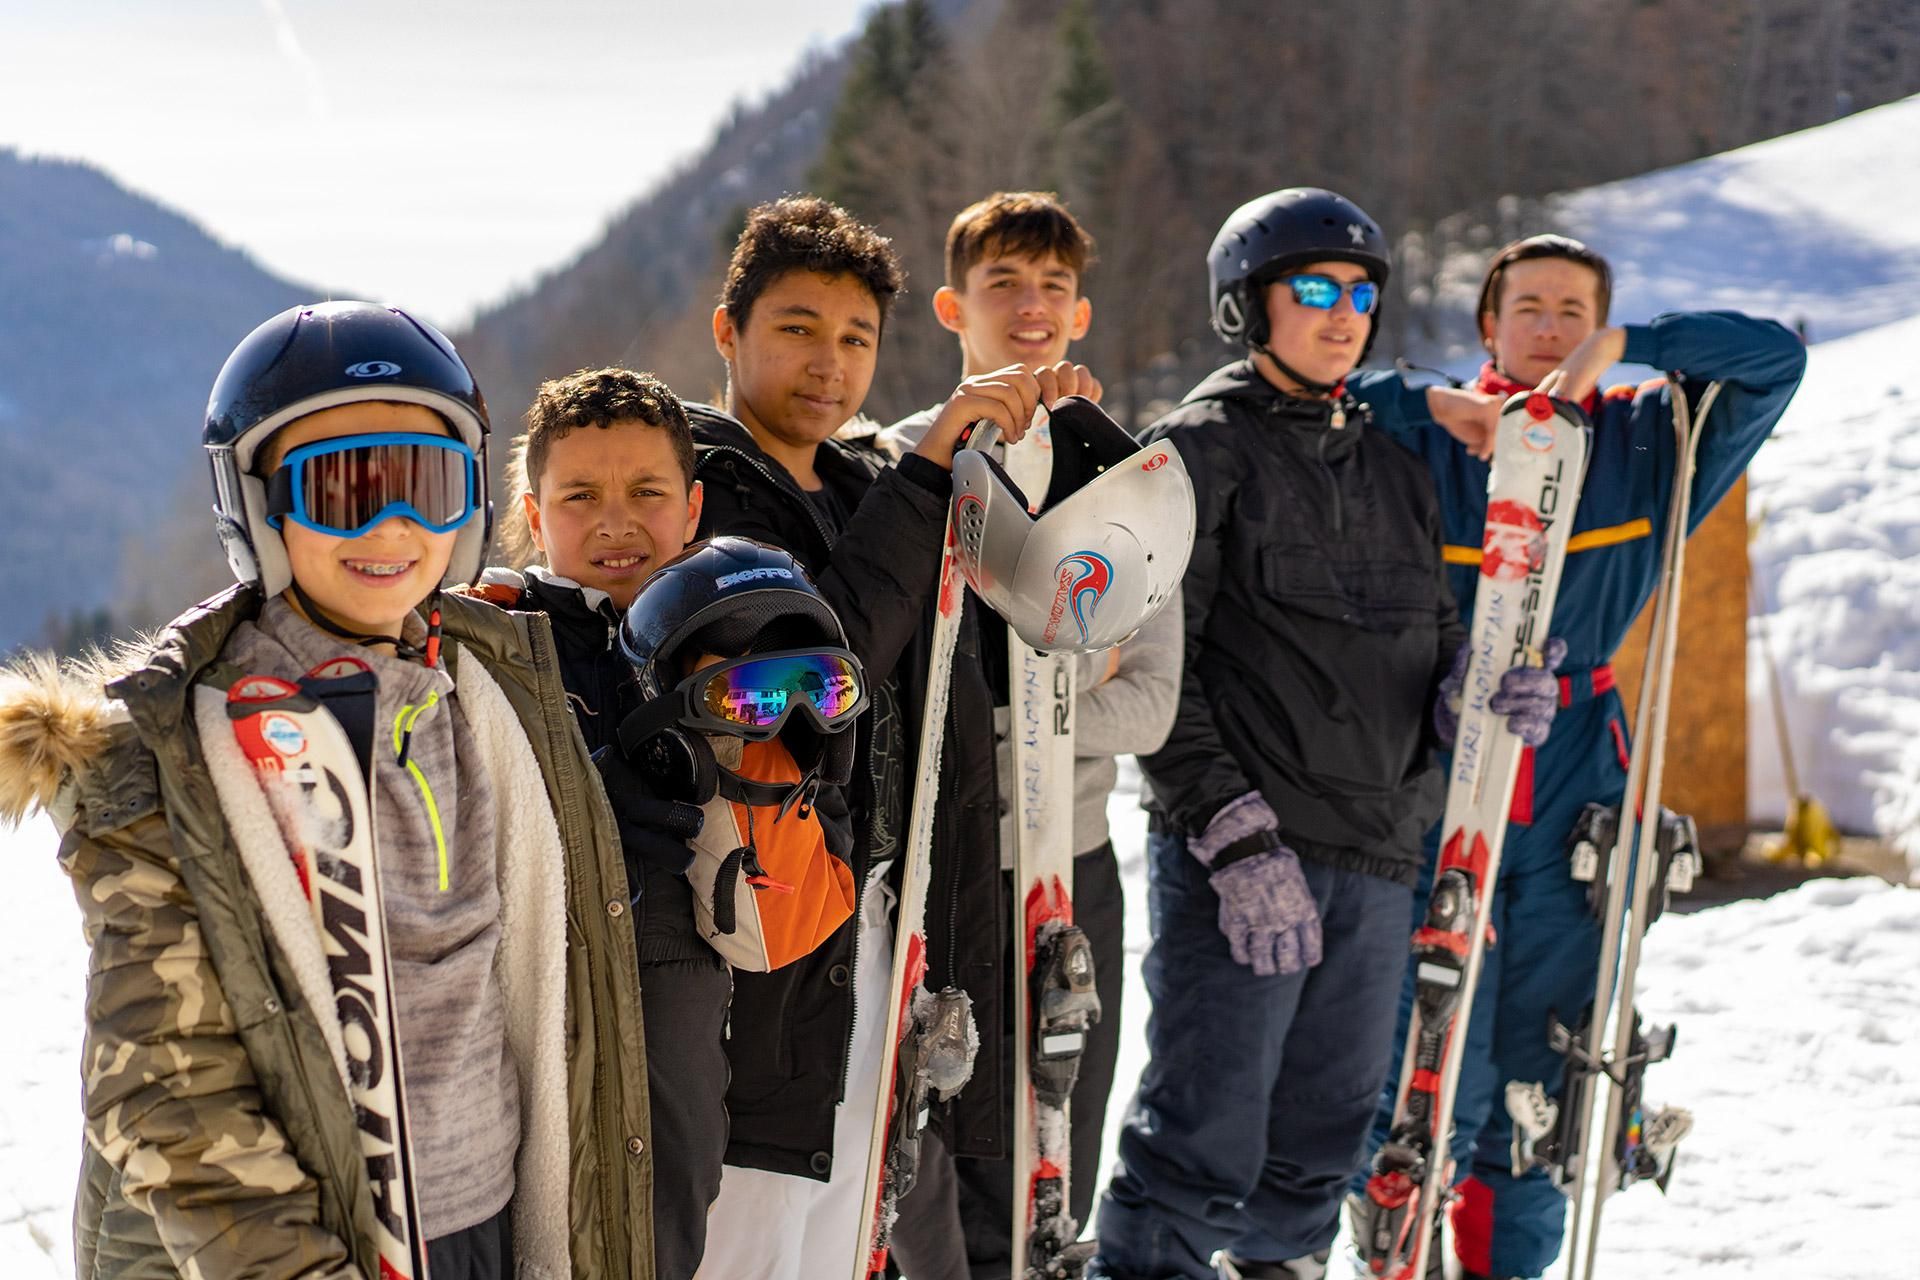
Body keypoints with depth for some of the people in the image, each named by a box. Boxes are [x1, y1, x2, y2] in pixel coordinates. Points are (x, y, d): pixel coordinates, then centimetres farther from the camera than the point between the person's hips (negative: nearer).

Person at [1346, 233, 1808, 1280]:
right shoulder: (1420, 443, 5)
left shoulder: (1641, 440, 10)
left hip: (1575, 800, 2)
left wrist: (1624, 346, -8)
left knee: (1541, 1077, 7)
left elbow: (1774, 356, 2)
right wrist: (1427, 401, -9)